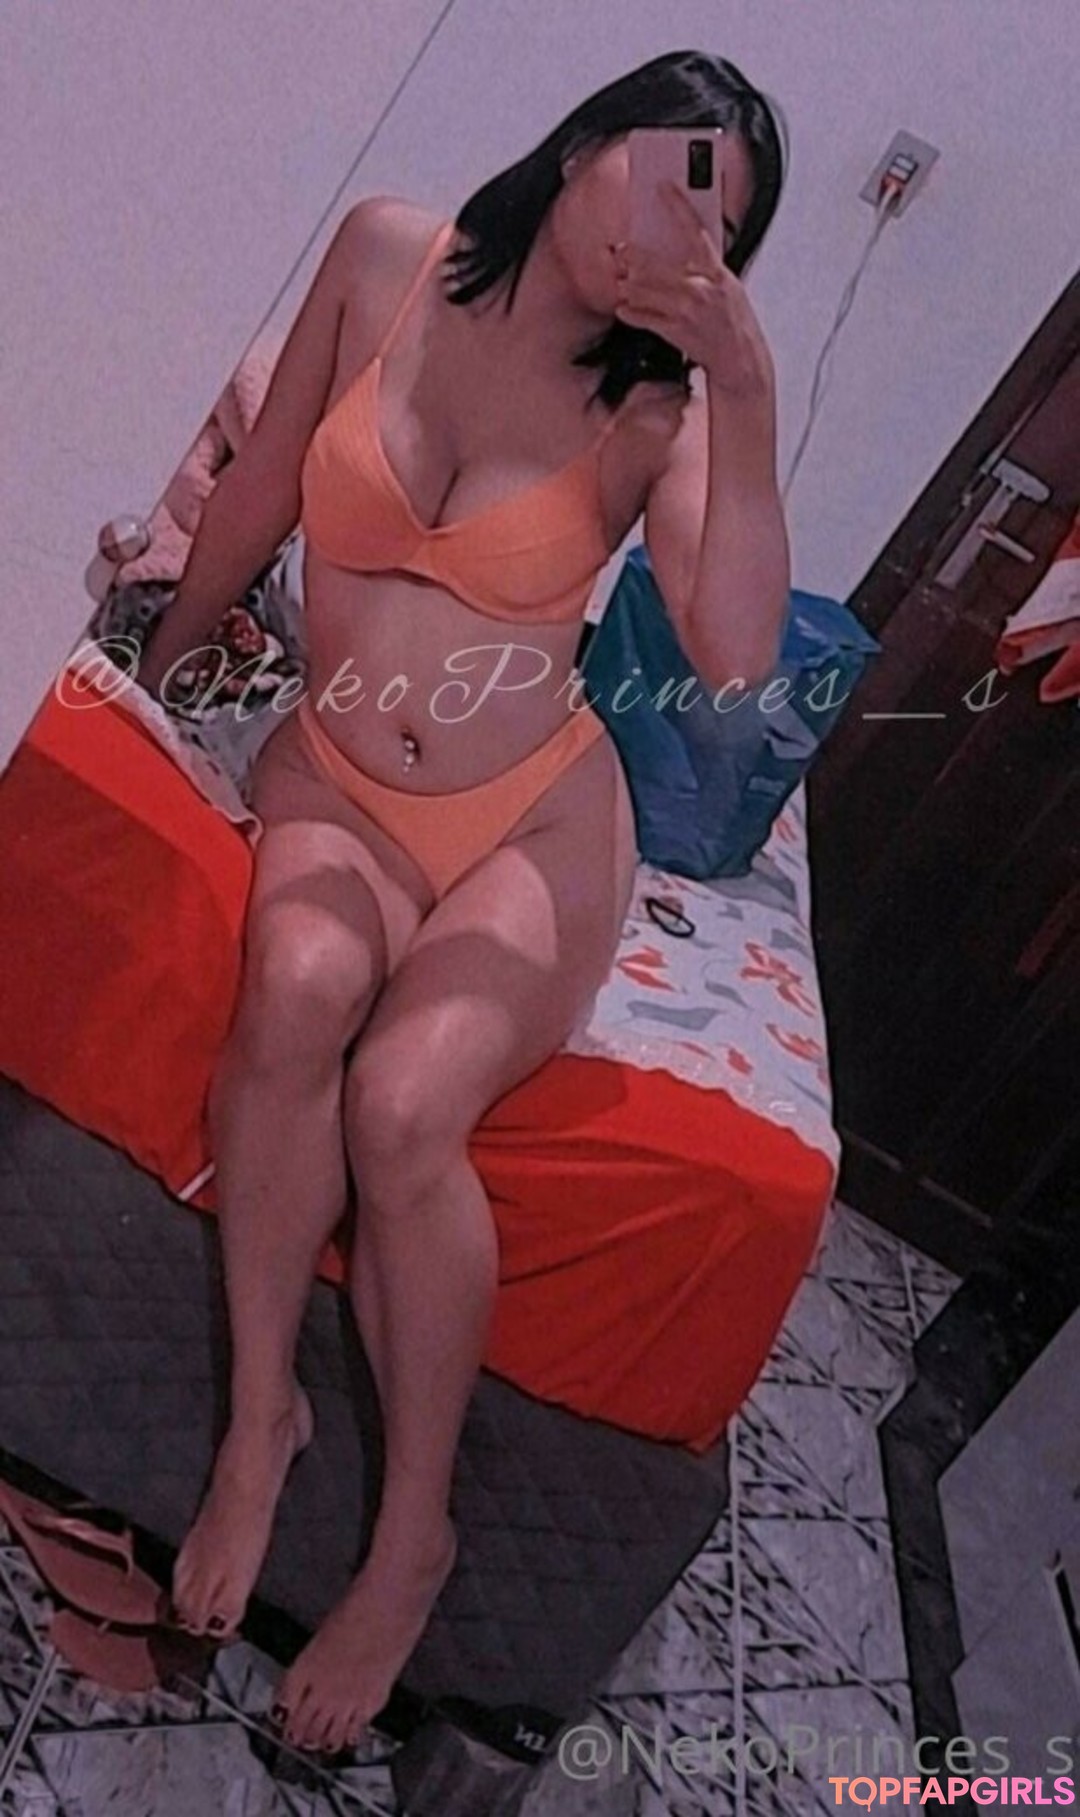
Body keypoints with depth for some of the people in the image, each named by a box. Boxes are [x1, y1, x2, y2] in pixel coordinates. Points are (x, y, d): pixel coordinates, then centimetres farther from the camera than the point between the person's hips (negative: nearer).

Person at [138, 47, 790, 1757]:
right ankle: (260, 1409, -9)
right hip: (332, 779, 2)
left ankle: (414, 1534, -2)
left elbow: (738, 652, -20)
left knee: (401, 1103, -26)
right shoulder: (388, 253, 1)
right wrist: (161, 659, 23)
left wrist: (747, 392, -24)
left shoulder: (658, 396, -4)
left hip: (536, 818, -1)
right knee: (299, 988, -32)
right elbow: (262, 487, 12)